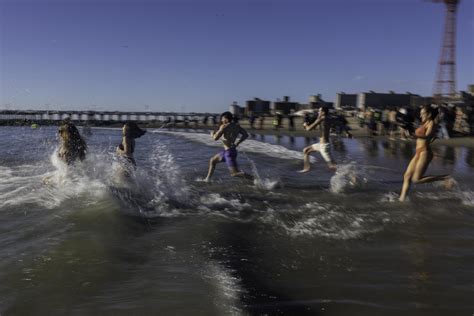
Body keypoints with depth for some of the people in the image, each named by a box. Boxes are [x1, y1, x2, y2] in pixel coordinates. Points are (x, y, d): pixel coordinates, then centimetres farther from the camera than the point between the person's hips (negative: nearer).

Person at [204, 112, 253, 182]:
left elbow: (215, 138, -18)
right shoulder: (237, 126, 7)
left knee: (235, 173, -10)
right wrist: (237, 143, 17)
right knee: (212, 161, 24)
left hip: (229, 152, -9)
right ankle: (207, 179, 31)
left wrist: (212, 134, 4)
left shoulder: (224, 126, -15)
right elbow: (245, 135, 12)